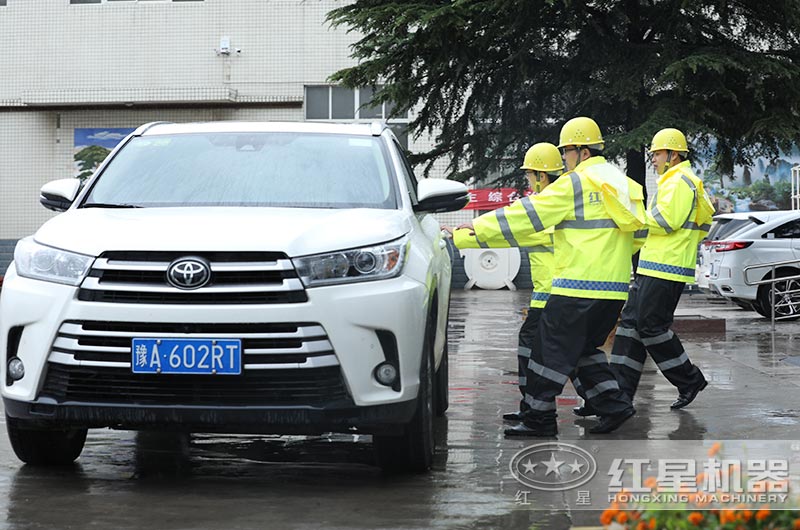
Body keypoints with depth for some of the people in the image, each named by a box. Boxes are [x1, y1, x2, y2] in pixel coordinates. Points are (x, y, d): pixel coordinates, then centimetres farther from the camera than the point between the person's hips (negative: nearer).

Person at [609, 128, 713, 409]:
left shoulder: (680, 181, -10)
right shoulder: (672, 181, 23)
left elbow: (666, 221, -20)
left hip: (665, 269, -11)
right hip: (652, 267, 11)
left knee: (651, 325, -9)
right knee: (631, 322, 5)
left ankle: (689, 380, 3)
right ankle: (620, 391, 3)